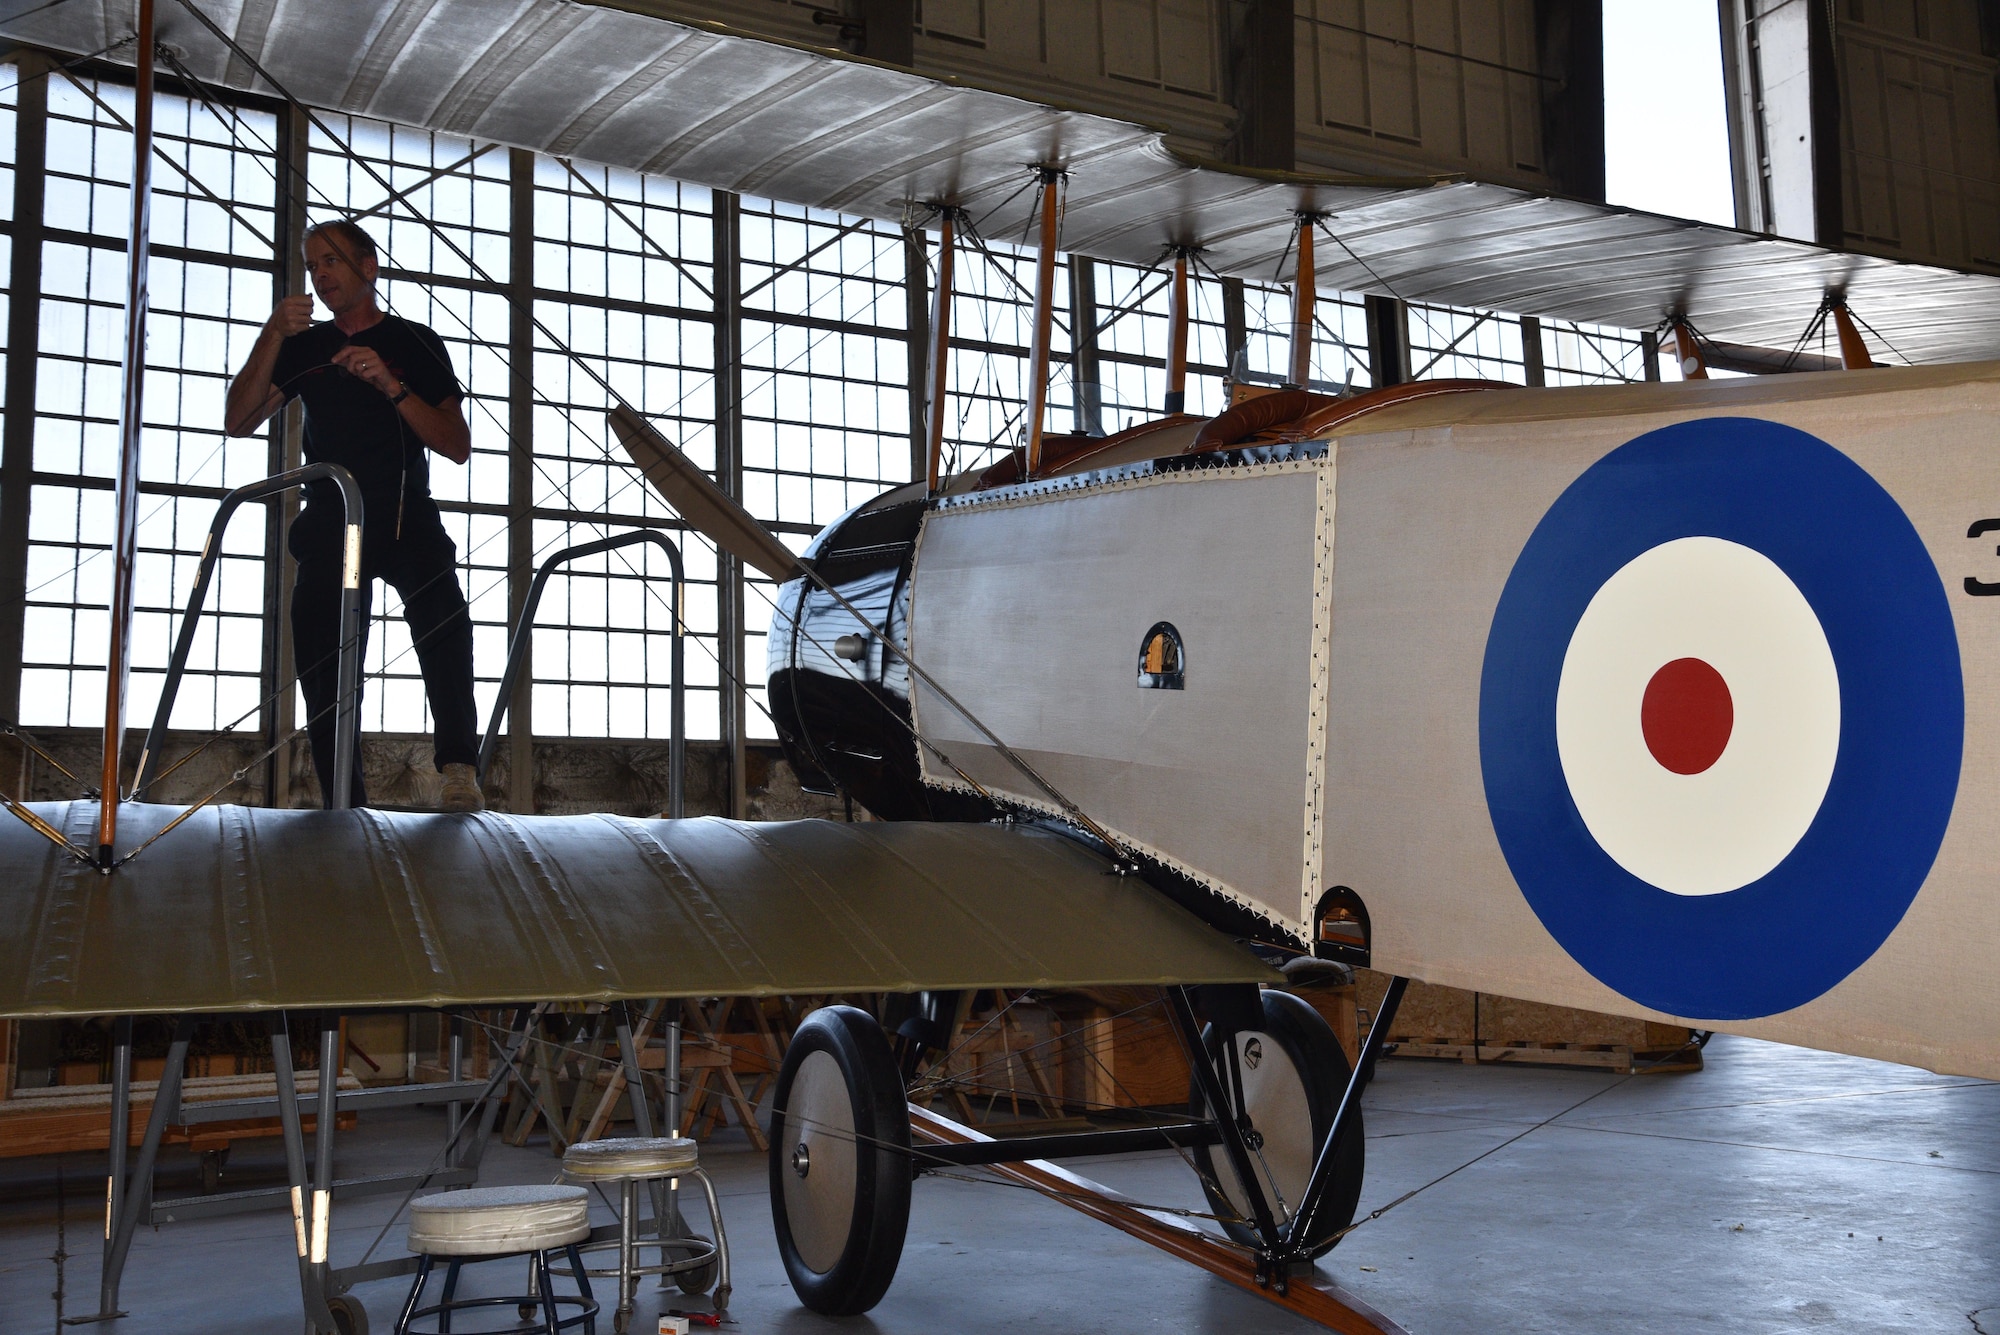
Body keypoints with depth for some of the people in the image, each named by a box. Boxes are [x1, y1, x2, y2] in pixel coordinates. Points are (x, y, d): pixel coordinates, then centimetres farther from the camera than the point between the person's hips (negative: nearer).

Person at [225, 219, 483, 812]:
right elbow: (238, 422, 2)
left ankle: (459, 767, -36)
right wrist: (274, 335, -8)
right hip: (329, 523, 4)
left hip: (405, 516, -4)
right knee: (323, 670, -1)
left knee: (439, 608, -32)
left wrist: (391, 386, -15)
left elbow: (458, 446, -2)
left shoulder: (416, 343, 6)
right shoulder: (305, 346, 15)